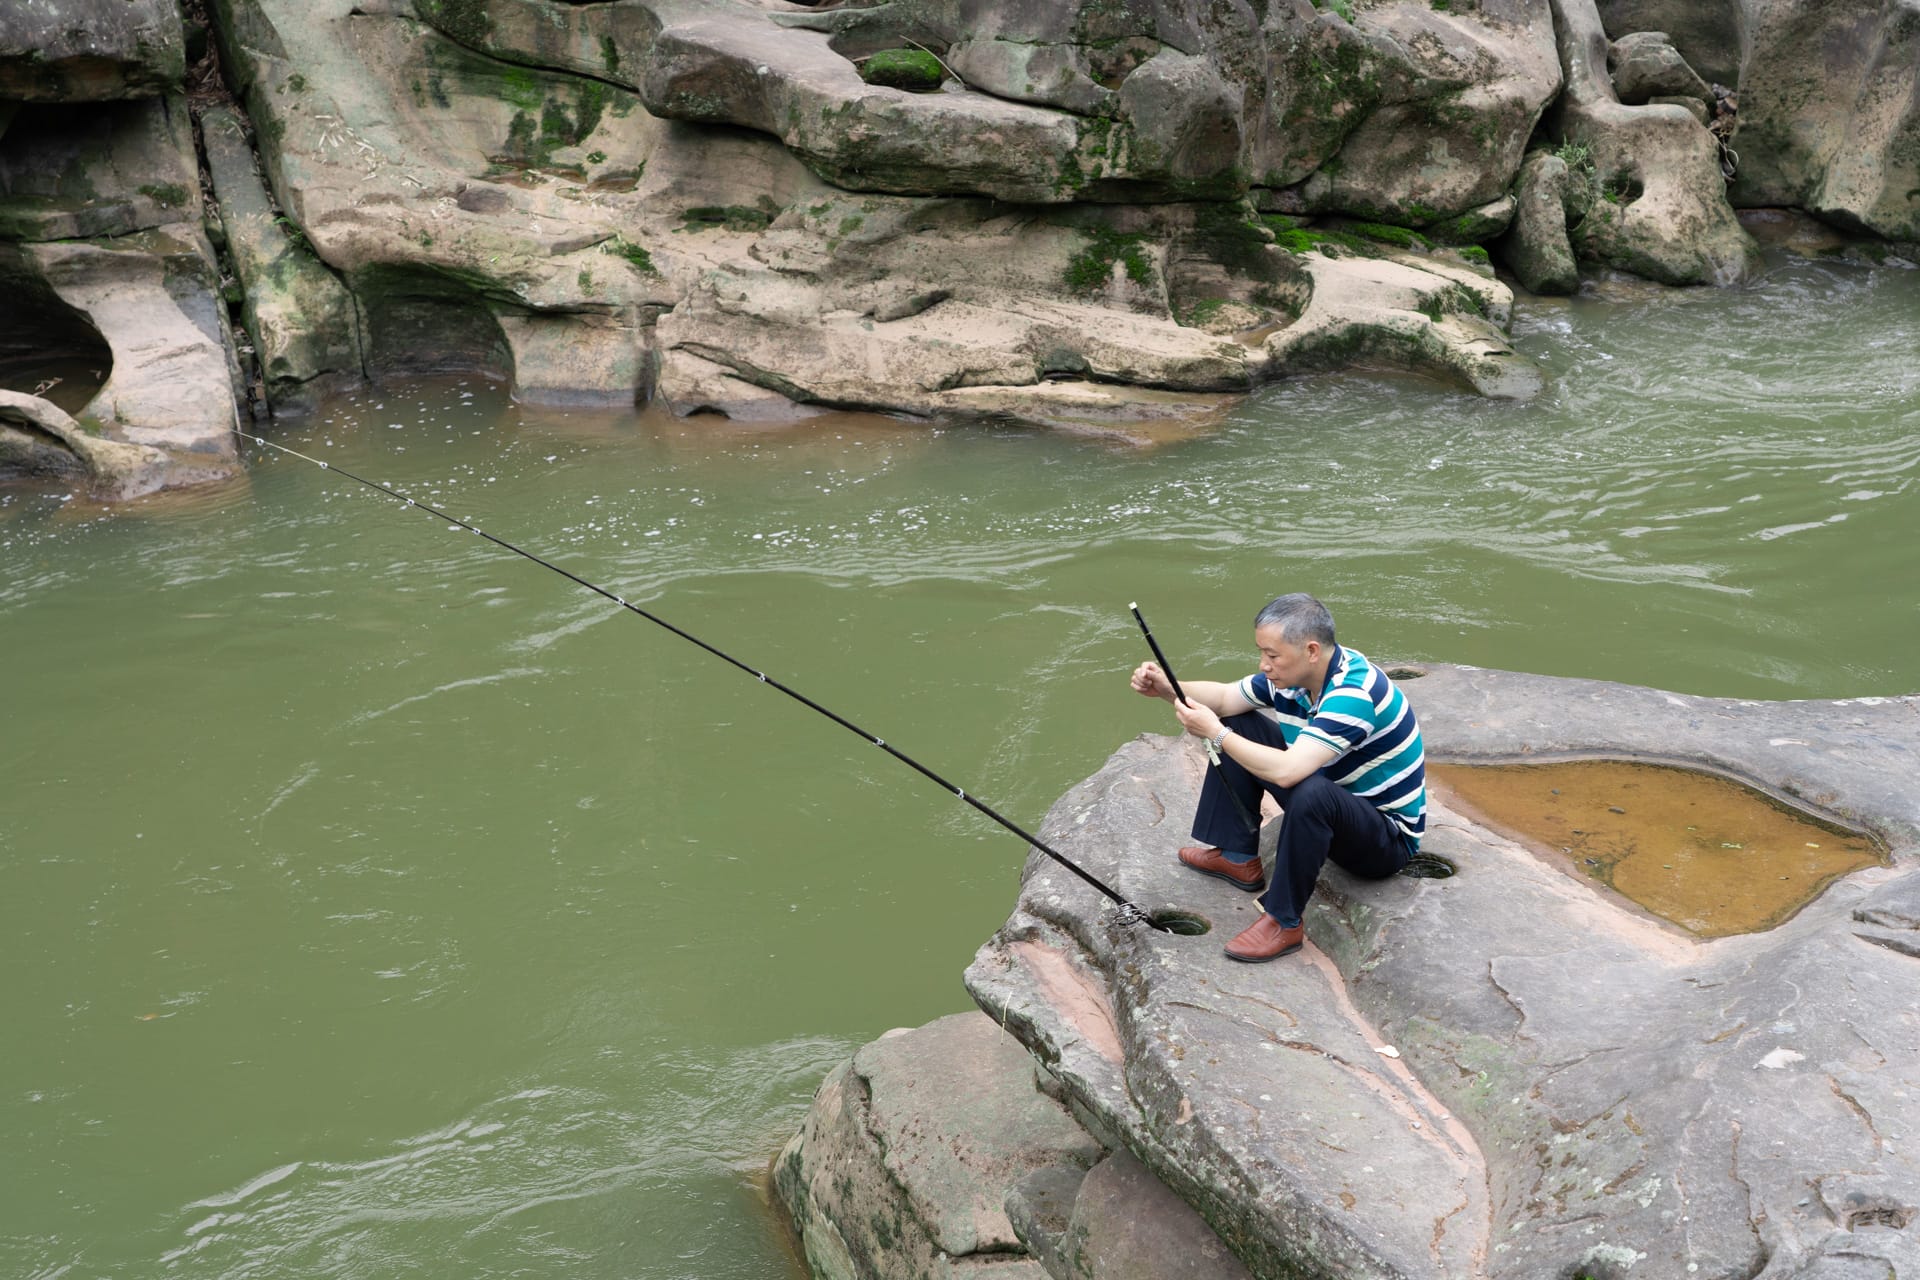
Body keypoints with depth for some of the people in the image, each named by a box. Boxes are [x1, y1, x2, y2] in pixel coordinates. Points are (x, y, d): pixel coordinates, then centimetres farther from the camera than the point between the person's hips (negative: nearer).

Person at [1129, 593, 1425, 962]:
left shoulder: (1354, 693, -33)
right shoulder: (1295, 671, -6)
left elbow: (1285, 771, -42)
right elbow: (1225, 698, 6)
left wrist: (1216, 734, -29)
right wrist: (1167, 688, -12)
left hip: (1389, 835, -9)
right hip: (1332, 801, 9)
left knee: (1310, 793, -40)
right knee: (1240, 726, 5)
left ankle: (1284, 922, -22)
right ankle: (1237, 858, 8)